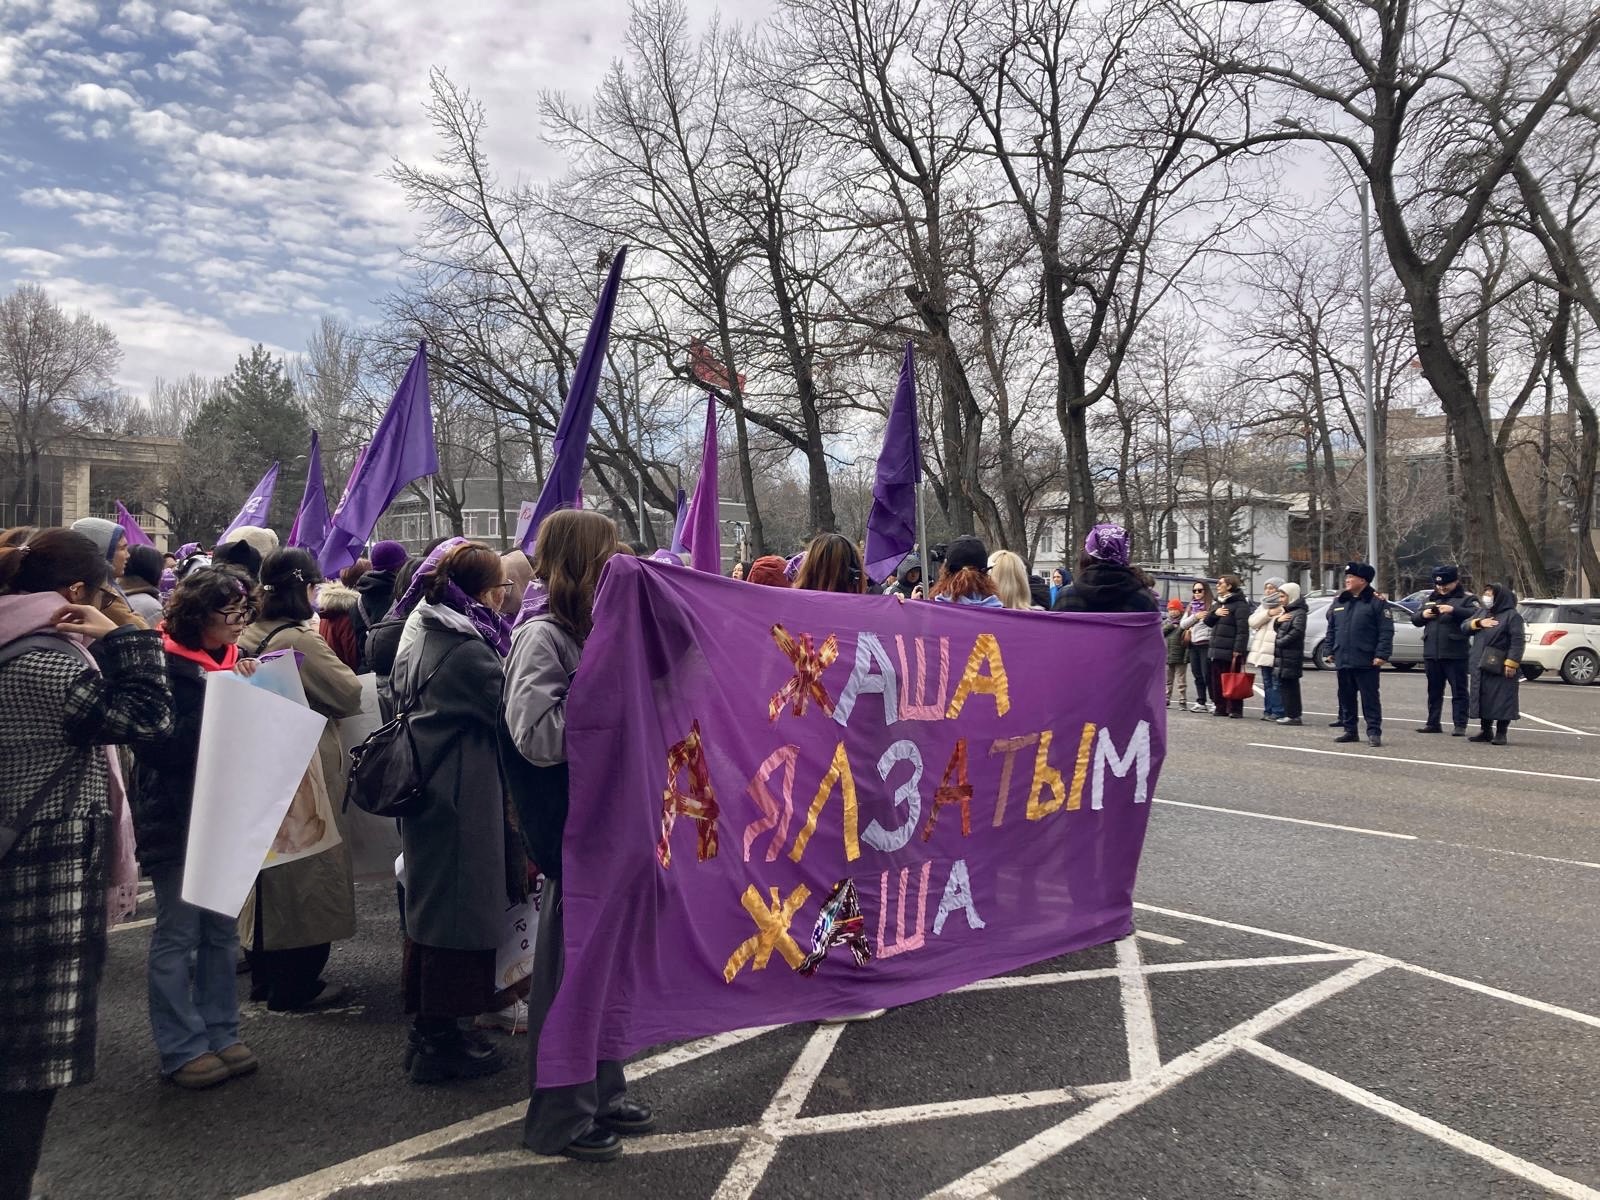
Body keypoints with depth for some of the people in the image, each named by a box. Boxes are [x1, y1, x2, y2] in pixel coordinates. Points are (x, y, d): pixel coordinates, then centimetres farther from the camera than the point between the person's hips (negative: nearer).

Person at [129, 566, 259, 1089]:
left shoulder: (231, 661, 7)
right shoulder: (164, 664, -12)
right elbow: (158, 743, -20)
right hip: (176, 817, -6)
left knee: (221, 929, 12)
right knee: (178, 933, 4)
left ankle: (220, 1034, 23)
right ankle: (181, 1048, 14)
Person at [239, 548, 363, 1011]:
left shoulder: (250, 638, 5)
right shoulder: (300, 640, -21)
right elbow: (350, 695, -16)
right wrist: (319, 640, -1)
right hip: (304, 774, -9)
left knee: (270, 874, 18)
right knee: (307, 875, 3)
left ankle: (266, 974, 30)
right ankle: (296, 986, 11)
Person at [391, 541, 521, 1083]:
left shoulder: (423, 642, 9)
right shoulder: (469, 650, -20)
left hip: (424, 791, 10)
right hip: (463, 802, -10)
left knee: (431, 907, 17)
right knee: (460, 914, 1)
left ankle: (426, 1026, 30)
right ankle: (440, 1042, 11)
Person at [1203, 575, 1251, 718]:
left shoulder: (1240, 604, -9)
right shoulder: (1218, 603, 19)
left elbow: (1243, 629, -16)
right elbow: (1207, 621, 18)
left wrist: (1239, 649, -23)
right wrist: (1215, 613, -3)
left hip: (1231, 650, -8)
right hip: (1216, 648, 8)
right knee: (1217, 680, 9)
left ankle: (1235, 709, -1)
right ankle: (1220, 708, 15)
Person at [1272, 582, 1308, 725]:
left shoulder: (1299, 613, -9)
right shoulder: (1286, 611, 20)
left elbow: (1296, 631, -20)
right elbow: (1276, 628, 18)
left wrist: (1280, 642, -15)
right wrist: (1277, 620, -3)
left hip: (1291, 654, -9)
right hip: (1282, 654, 9)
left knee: (1288, 684, -9)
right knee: (1283, 684, 10)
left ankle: (1293, 715, -6)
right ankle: (1295, 713, 16)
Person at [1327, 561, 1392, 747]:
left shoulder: (1376, 601, -5)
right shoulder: (1338, 601, 12)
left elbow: (1386, 631, -10)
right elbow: (1331, 629, 16)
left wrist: (1382, 654, -16)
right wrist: (1330, 651, 11)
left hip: (1366, 661, -6)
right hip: (1342, 660, 6)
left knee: (1370, 698, -2)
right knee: (1346, 697, 12)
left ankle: (1374, 732, 3)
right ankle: (1350, 731, 21)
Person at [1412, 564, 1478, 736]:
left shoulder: (1466, 599, 0)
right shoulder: (1430, 599, 16)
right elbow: (1415, 620, 18)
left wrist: (1453, 610, -27)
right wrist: (1423, 615, -4)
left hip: (1455, 655, -6)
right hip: (1431, 653, 6)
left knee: (1459, 691, -1)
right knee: (1434, 691, 13)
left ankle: (1459, 725, 1)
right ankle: (1433, 723, 20)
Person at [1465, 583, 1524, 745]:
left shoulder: (1512, 616, -8)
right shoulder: (1482, 612, 16)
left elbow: (1518, 641, -13)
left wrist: (1511, 663, -20)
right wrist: (1478, 623, -6)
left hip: (1501, 668, -7)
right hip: (1480, 667, 7)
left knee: (1502, 700, -3)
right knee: (1483, 699, 12)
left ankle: (1501, 733, 3)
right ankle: (1485, 730, 21)